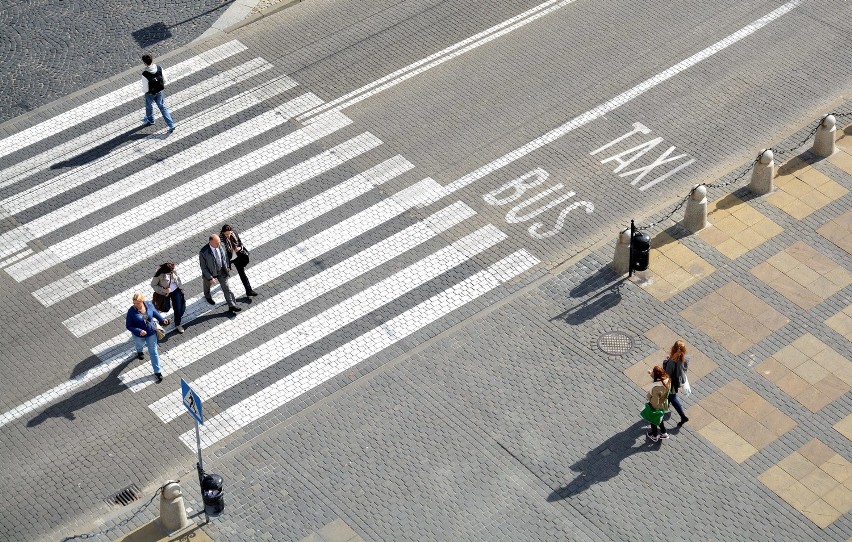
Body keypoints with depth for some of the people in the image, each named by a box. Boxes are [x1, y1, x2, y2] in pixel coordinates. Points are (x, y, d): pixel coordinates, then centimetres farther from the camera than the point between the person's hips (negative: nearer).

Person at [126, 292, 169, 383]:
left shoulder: (149, 305, -21)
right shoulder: (131, 311, -30)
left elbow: (155, 313, 1)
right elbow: (128, 326, -23)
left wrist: (162, 320, -12)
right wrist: (139, 331, -36)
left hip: (151, 333, 1)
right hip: (139, 335, -1)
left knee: (153, 352, 11)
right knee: (140, 345, 32)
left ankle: (157, 372, 24)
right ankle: (140, 352, 71)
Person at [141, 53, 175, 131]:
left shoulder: (145, 74, -34)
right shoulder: (159, 68, -22)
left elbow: (145, 89, -25)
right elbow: (164, 80, -8)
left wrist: (143, 90, -1)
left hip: (150, 93, -3)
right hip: (160, 92, 3)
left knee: (149, 106, 27)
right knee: (163, 107, 19)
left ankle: (150, 120, 54)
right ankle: (171, 125, 18)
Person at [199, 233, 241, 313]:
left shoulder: (220, 245, -23)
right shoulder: (203, 253, -37)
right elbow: (203, 267, -25)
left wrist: (225, 267, 2)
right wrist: (210, 278, -23)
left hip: (221, 271, 3)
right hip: (209, 273, -3)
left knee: (226, 288, 8)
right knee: (207, 284, 29)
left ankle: (232, 306, 23)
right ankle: (207, 296, 62)